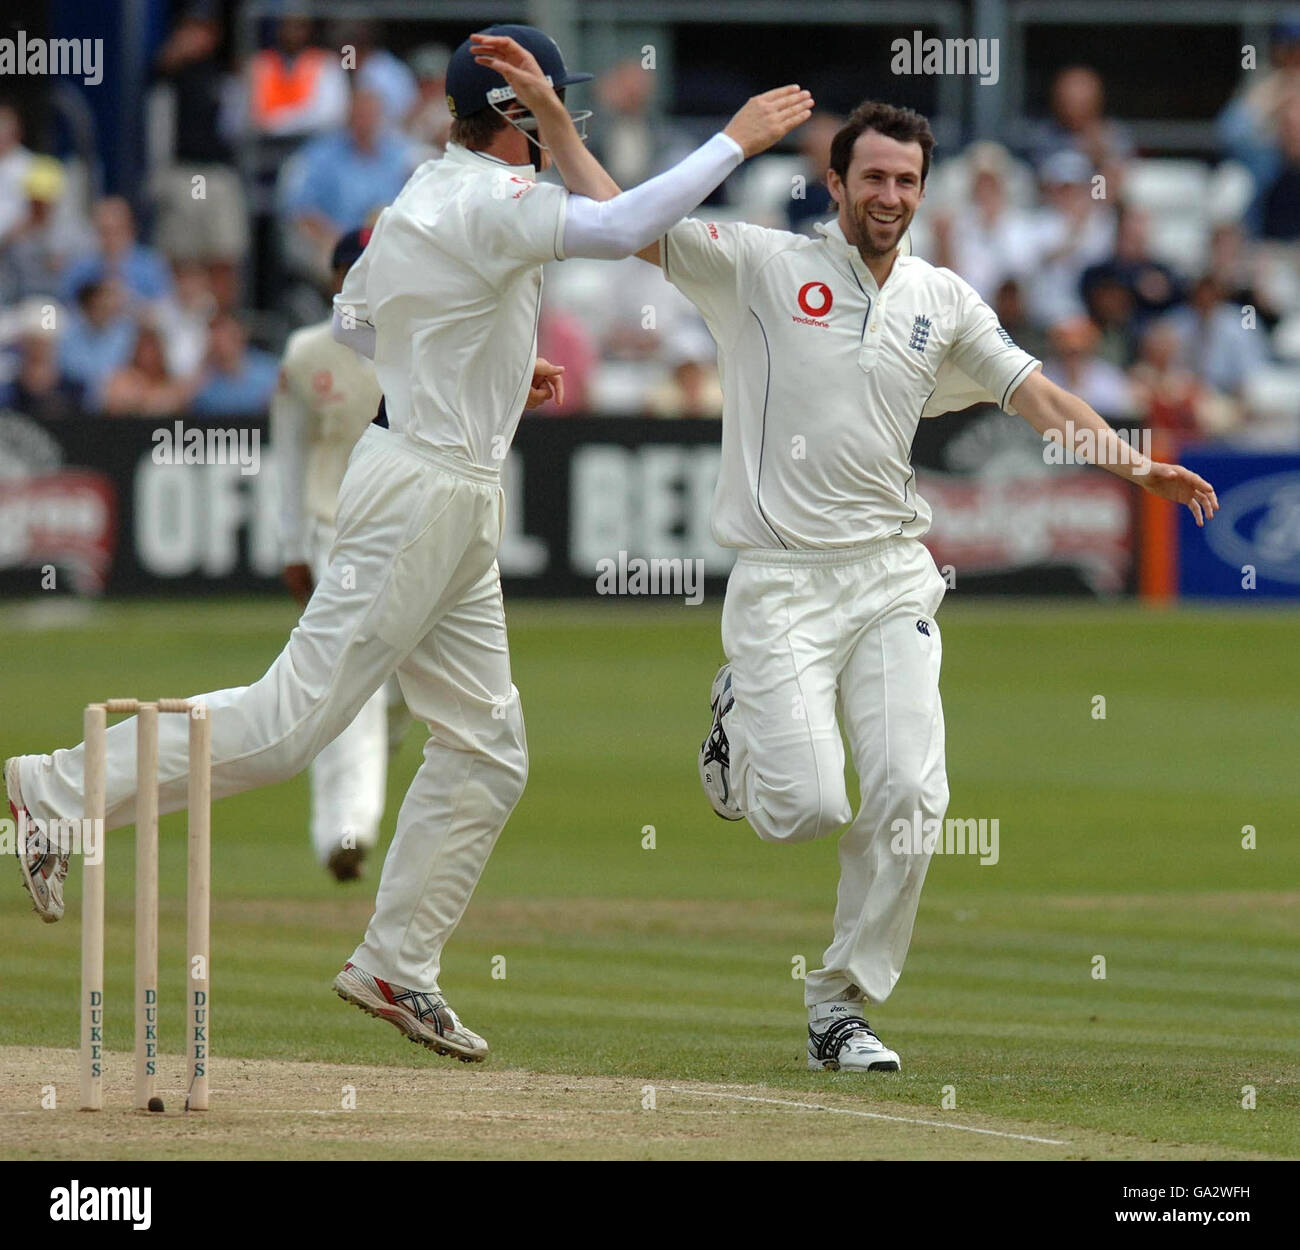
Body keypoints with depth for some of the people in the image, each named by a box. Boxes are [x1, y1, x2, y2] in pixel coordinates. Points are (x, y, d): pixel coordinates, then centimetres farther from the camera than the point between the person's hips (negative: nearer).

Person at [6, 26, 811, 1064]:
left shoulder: (426, 192, 12)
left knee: (486, 753, 9)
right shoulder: (491, 200, -16)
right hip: (422, 497, -10)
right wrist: (737, 141, -22)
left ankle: (397, 968, 11)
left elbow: (355, 316, 23)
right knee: (293, 721, -9)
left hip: (458, 510, 10)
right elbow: (623, 227, -30)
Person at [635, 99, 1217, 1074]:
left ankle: (843, 1007, 3)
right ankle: (746, 720, 24)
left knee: (910, 796, -12)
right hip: (781, 583, -3)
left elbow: (1038, 396, 10)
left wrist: (1134, 466, -4)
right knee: (806, 808, -13)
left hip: (892, 580, 3)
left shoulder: (943, 301, 11)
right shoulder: (762, 266, 0)